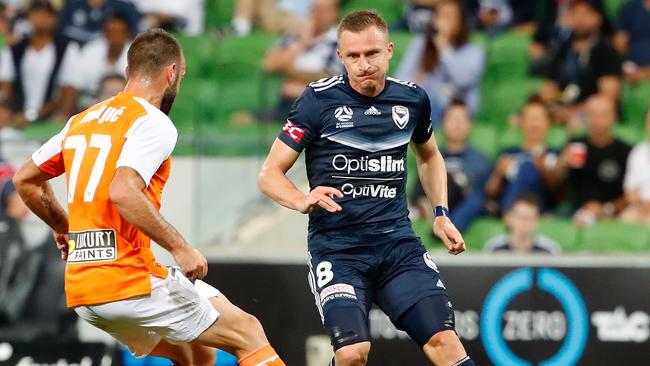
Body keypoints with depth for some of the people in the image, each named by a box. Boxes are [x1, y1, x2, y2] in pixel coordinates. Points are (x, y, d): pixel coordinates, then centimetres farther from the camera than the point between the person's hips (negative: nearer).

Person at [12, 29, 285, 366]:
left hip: (80, 290, 8)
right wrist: (180, 247, -19)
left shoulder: (81, 122, 16)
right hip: (130, 281, -8)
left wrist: (64, 229, 35)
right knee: (249, 335, 1)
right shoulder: (154, 124, -8)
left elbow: (25, 180, 24)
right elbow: (122, 192, -24)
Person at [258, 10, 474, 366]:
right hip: (336, 245, -3)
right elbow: (270, 173, -5)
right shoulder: (319, 99, -6)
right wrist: (303, 200, -24)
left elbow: (429, 156, 27)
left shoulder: (412, 99, 5)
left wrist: (441, 214, 16)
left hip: (397, 241, 3)